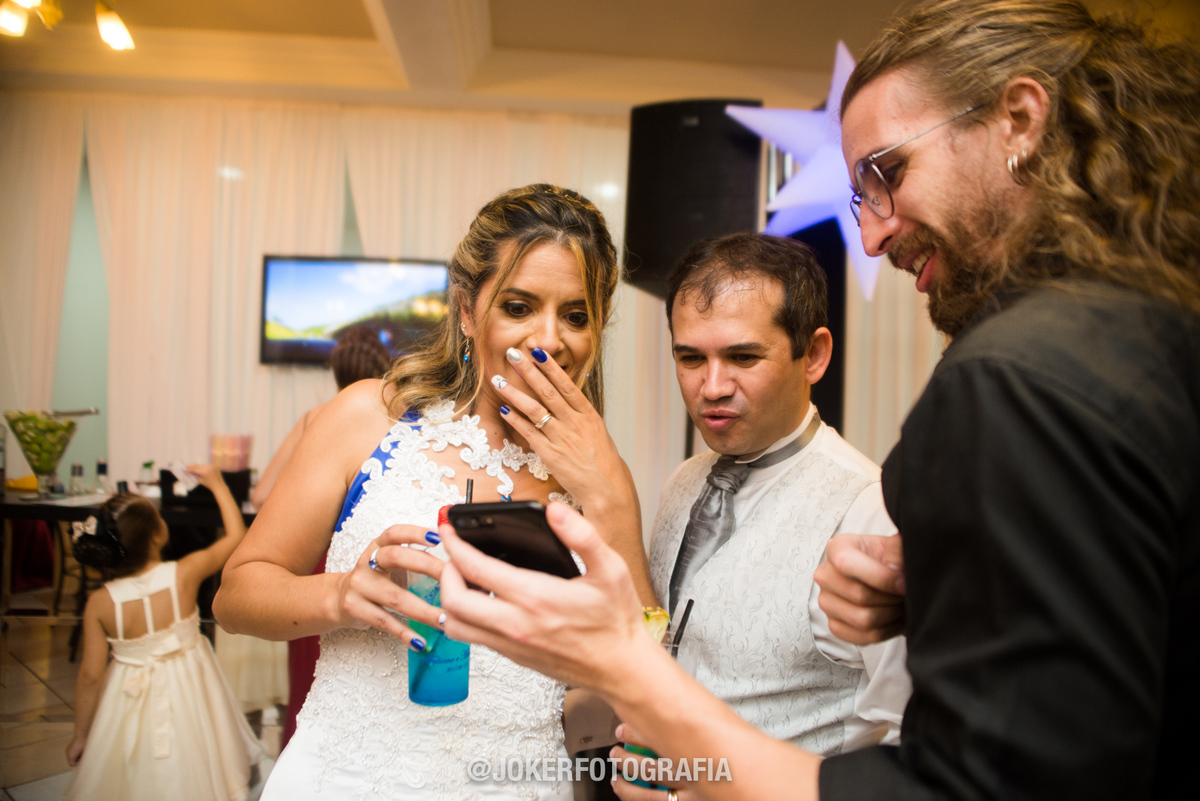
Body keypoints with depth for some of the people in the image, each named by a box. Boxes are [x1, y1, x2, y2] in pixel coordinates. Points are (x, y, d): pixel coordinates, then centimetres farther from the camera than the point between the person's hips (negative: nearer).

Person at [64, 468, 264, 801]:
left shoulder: (100, 604, -18)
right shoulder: (185, 574, -21)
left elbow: (89, 677, -11)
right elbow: (236, 535, -7)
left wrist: (80, 735, 3)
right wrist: (217, 484, 2)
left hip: (131, 702, 1)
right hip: (187, 695, 0)